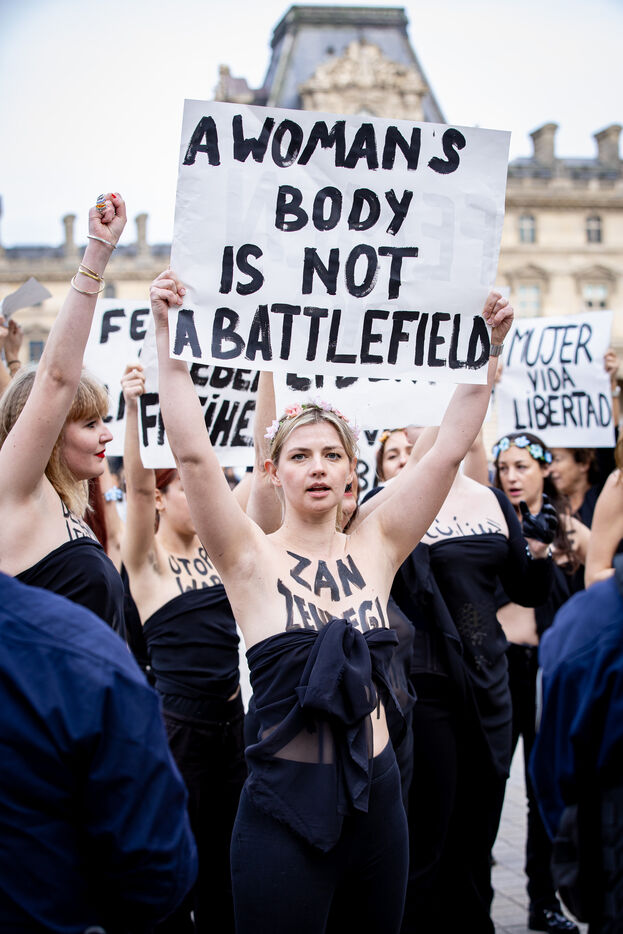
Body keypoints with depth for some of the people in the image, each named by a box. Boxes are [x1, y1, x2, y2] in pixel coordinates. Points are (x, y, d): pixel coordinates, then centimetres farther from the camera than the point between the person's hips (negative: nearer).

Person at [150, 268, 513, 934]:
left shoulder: (374, 551, 5)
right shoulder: (252, 559, -4)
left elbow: (448, 450, 0)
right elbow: (193, 454, -17)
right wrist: (169, 339, -21)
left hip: (377, 802, 4)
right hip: (286, 809, -4)